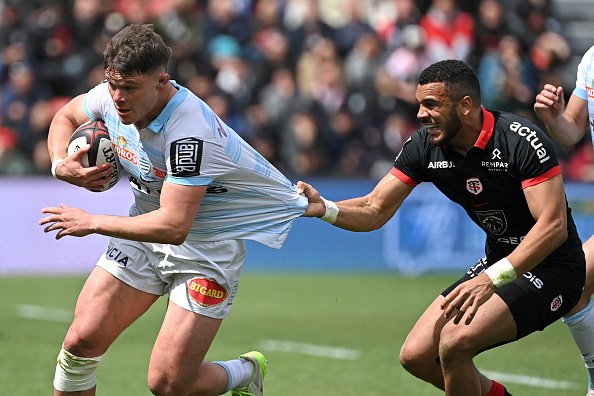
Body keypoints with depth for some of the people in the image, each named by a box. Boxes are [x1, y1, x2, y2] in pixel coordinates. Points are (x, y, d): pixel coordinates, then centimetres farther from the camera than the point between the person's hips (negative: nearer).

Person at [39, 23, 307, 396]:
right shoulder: (112, 96, -10)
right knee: (82, 340, -7)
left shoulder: (190, 133, -32)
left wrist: (93, 222, -29)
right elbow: (66, 116, 14)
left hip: (209, 244, -6)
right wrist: (61, 164, -7)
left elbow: (174, 226, -36)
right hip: (145, 230, 7)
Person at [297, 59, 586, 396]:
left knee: (455, 341, -26)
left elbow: (554, 225, -29)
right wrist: (324, 209, -20)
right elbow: (374, 210, 1)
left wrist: (492, 279, -39)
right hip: (497, 262, 8)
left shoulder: (521, 140, -24)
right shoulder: (424, 146, -5)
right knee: (417, 355, 0)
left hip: (550, 268, -8)